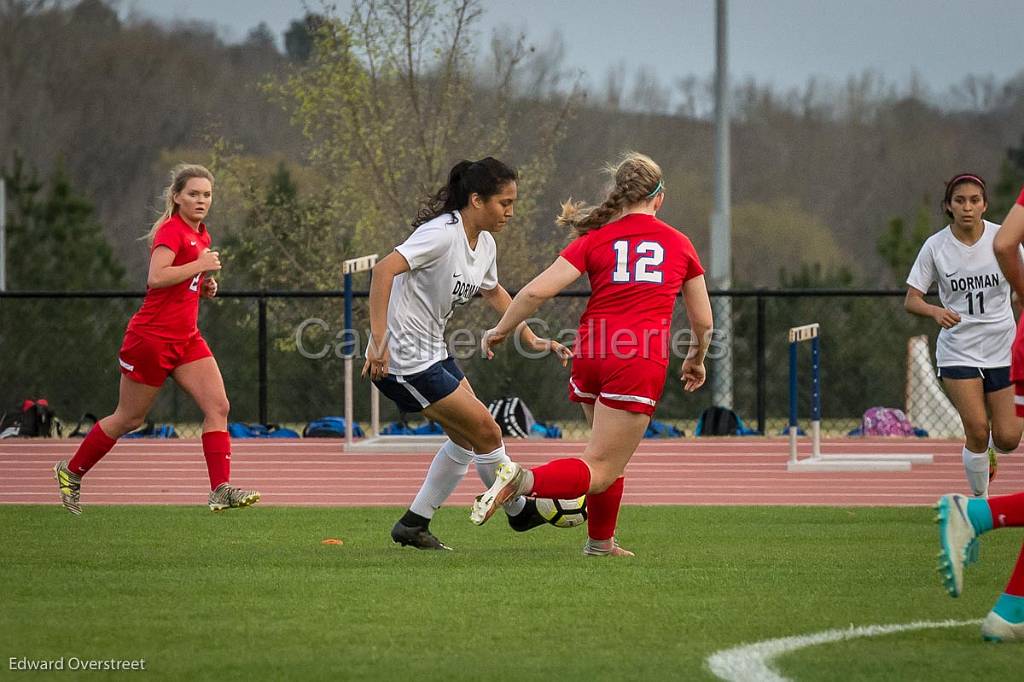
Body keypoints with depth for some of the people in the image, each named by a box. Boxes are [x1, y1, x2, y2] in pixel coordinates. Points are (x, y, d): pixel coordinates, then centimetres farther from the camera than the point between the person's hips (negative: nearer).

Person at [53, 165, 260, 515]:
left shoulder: (200, 234, 13)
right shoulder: (171, 231, -15)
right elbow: (156, 278, -29)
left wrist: (205, 285, 8)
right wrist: (200, 265, -25)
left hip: (186, 339, 8)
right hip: (152, 337, -8)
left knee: (218, 406, -9)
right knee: (129, 418, 5)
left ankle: (221, 489, -14)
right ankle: (70, 472, 23)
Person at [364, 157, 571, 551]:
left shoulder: (484, 244, 6)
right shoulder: (443, 234, -22)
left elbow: (492, 291, 26)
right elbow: (384, 270, -33)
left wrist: (532, 340, 18)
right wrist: (378, 340, -37)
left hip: (432, 353, 10)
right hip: (403, 359, -10)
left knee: (467, 438, 15)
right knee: (486, 432, -2)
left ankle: (413, 525, 20)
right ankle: (520, 510, 18)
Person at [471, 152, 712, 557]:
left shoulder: (594, 239, 9)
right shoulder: (679, 244, 12)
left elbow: (537, 291, -2)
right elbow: (702, 321, 19)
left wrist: (501, 331, 12)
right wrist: (696, 360, 38)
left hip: (590, 355, 3)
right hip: (641, 363, -3)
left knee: (611, 458, 25)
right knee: (598, 473, -7)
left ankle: (600, 541, 29)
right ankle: (523, 480, -32)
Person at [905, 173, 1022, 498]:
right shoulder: (936, 246, -6)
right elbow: (911, 300, -3)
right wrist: (936, 311, -24)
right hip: (958, 350, -1)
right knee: (977, 430, -15)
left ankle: (988, 450, 35)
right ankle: (980, 499, 6)